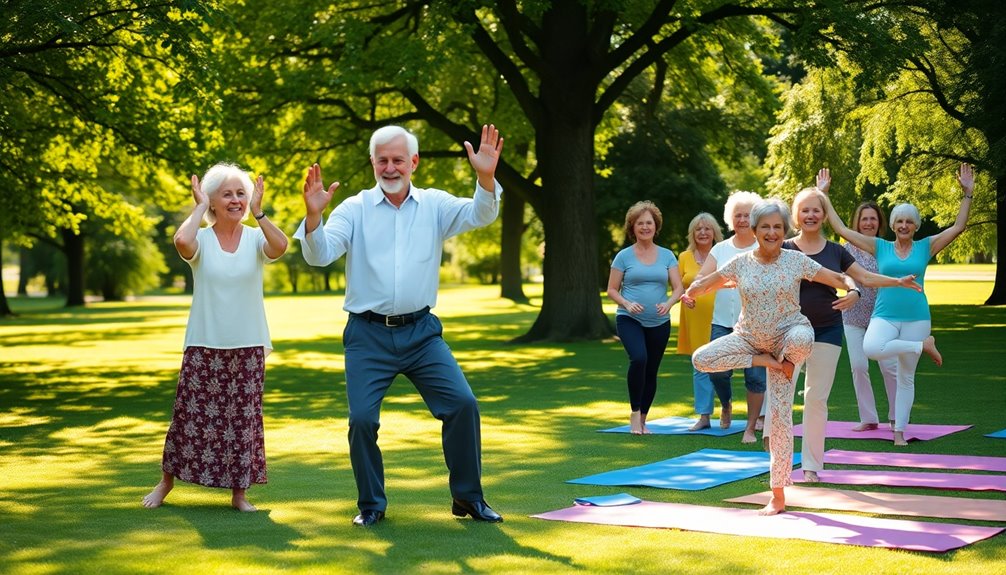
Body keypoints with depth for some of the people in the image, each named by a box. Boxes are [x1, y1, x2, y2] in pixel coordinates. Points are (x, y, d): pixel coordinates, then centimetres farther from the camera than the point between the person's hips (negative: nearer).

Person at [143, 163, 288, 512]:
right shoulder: (201, 240, -2)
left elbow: (280, 247, -22)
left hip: (248, 346, 1)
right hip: (204, 347, -1)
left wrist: (257, 211, -15)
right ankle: (167, 481, 23)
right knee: (191, 414, 4)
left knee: (244, 418, 5)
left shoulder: (255, 239, 1)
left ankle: (239, 492, 16)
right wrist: (200, 208, -13)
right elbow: (182, 241, -27)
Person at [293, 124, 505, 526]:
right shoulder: (354, 209, 1)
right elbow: (319, 255, -9)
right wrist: (313, 216, -28)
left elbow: (480, 215, -10)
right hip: (368, 335, -1)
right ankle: (371, 504, 13)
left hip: (421, 332, 1)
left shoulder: (435, 205, 6)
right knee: (362, 418, -8)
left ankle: (468, 497, 8)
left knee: (463, 403, -8)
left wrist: (486, 178, -29)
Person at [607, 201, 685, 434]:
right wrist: (627, 304, -17)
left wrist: (668, 303, -19)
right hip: (629, 319, -3)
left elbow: (679, 288, 2)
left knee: (651, 371, 8)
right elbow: (612, 290, 2)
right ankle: (635, 412, -14)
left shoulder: (667, 256, 6)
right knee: (638, 358, -27)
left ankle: (642, 419, 23)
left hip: (659, 322, 3)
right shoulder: (624, 256, 0)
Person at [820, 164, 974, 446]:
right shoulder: (880, 247, 5)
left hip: (916, 317, 0)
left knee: (906, 377, 4)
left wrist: (967, 194, -7)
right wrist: (824, 196, 2)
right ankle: (923, 346, -10)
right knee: (871, 349, -33)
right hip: (884, 316, 0)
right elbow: (842, 229, 4)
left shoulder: (925, 247, 5)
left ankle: (899, 431, 14)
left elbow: (957, 227, 0)